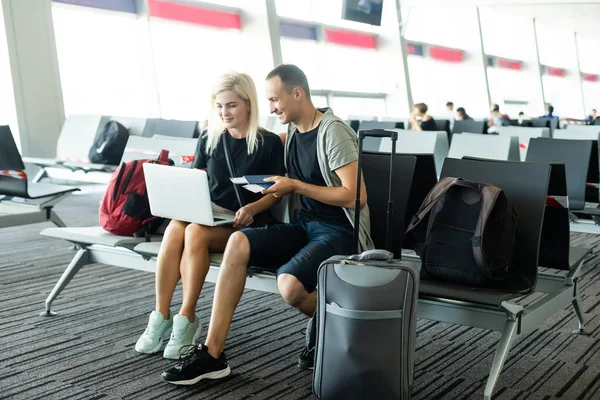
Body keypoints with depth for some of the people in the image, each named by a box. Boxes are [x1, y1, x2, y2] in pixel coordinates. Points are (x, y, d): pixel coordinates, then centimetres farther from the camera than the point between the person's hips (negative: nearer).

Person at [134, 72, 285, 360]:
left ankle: (186, 320, -26)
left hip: (243, 223, -4)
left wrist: (251, 209, -19)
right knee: (175, 228, -31)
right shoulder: (209, 140, 14)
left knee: (195, 232, -34)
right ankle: (160, 317, -25)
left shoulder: (269, 143, 1)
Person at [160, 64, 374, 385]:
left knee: (290, 284, -33)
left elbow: (356, 196, -19)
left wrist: (296, 186, -15)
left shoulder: (334, 132, -13)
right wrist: (277, 188, 5)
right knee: (239, 242, -17)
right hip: (303, 226, 7)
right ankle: (212, 353, -16)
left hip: (339, 232, -7)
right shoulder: (293, 131, 11)